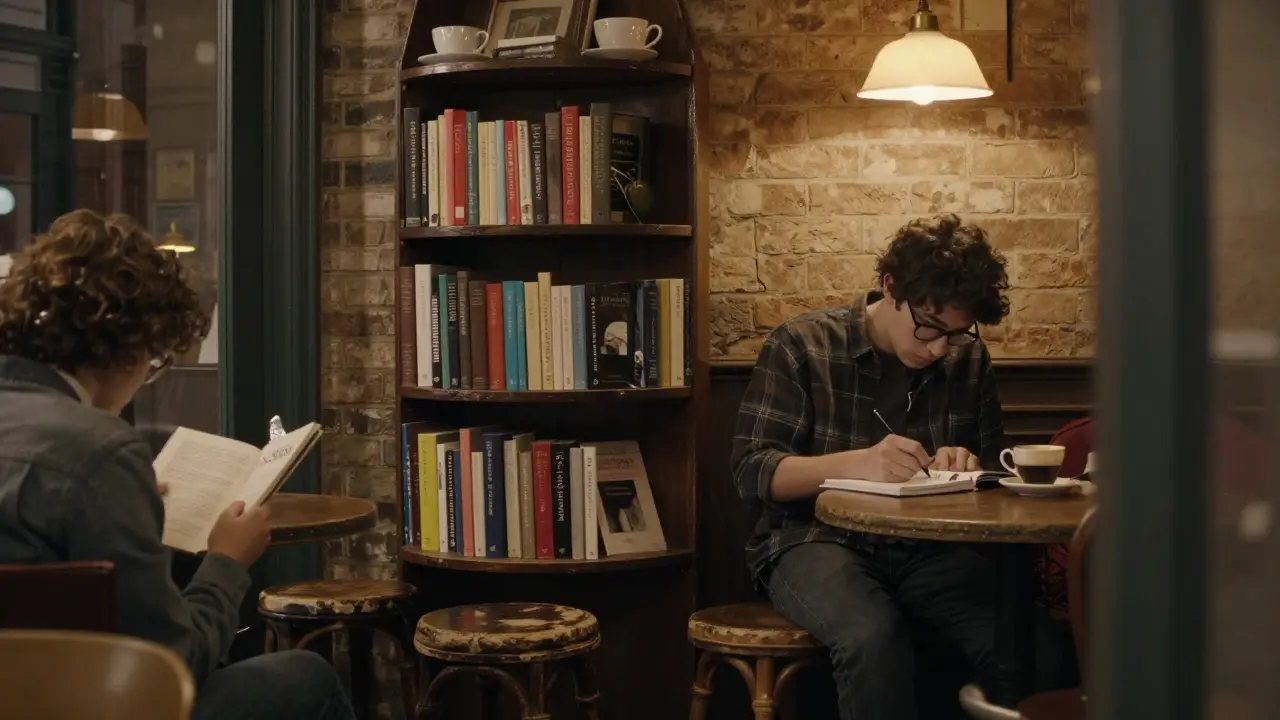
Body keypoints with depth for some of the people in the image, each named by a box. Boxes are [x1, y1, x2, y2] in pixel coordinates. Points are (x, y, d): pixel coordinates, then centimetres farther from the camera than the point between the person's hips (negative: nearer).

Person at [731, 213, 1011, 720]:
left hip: (928, 547, 4)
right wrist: (856, 463, -27)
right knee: (874, 637, -37)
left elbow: (997, 465, 19)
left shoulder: (969, 360, 9)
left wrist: (971, 466, -8)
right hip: (818, 540, -3)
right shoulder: (801, 346, -4)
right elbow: (752, 473, -9)